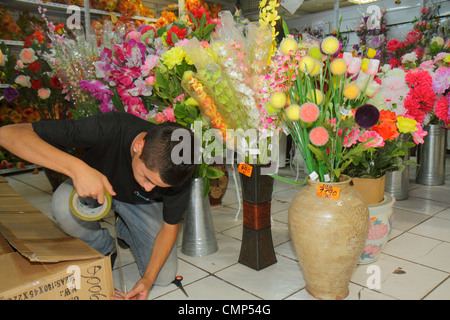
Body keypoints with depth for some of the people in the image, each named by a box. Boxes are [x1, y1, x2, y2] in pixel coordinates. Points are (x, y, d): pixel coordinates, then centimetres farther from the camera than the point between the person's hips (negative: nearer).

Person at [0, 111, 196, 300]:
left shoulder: (177, 172, -31)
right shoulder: (108, 129, -41)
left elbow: (169, 227, -15)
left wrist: (148, 279, -28)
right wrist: (77, 167, -57)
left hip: (140, 203, 1)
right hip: (93, 185, -1)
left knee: (164, 277, -9)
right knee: (64, 205, -37)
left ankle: (124, 230, 21)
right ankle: (104, 248, -3)